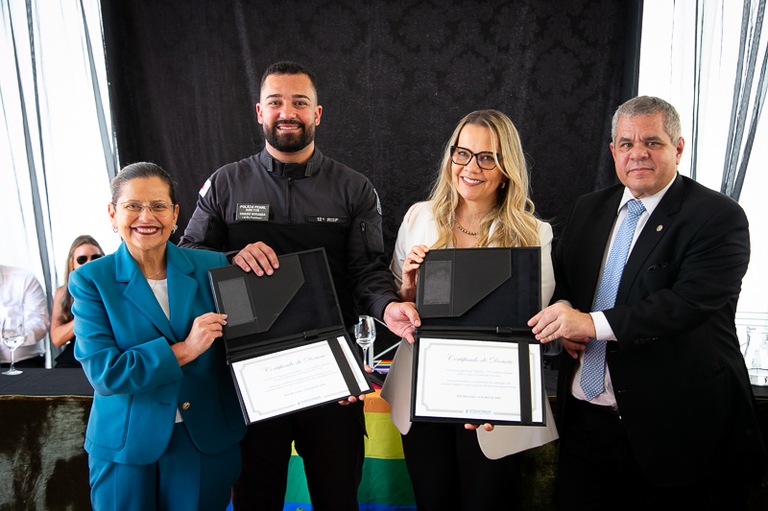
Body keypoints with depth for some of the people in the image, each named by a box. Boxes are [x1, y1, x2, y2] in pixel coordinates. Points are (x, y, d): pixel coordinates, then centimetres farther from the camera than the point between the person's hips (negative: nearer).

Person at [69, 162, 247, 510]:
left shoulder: (212, 267, -2)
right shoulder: (91, 280, -6)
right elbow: (101, 371, -15)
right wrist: (183, 351, -22)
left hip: (208, 442, 2)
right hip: (125, 446, -1)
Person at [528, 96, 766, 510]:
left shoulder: (719, 217, -9)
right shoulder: (589, 209, 10)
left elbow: (691, 301, -22)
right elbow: (558, 277, 18)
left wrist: (591, 322, -28)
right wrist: (562, 313, -5)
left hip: (672, 426, -5)